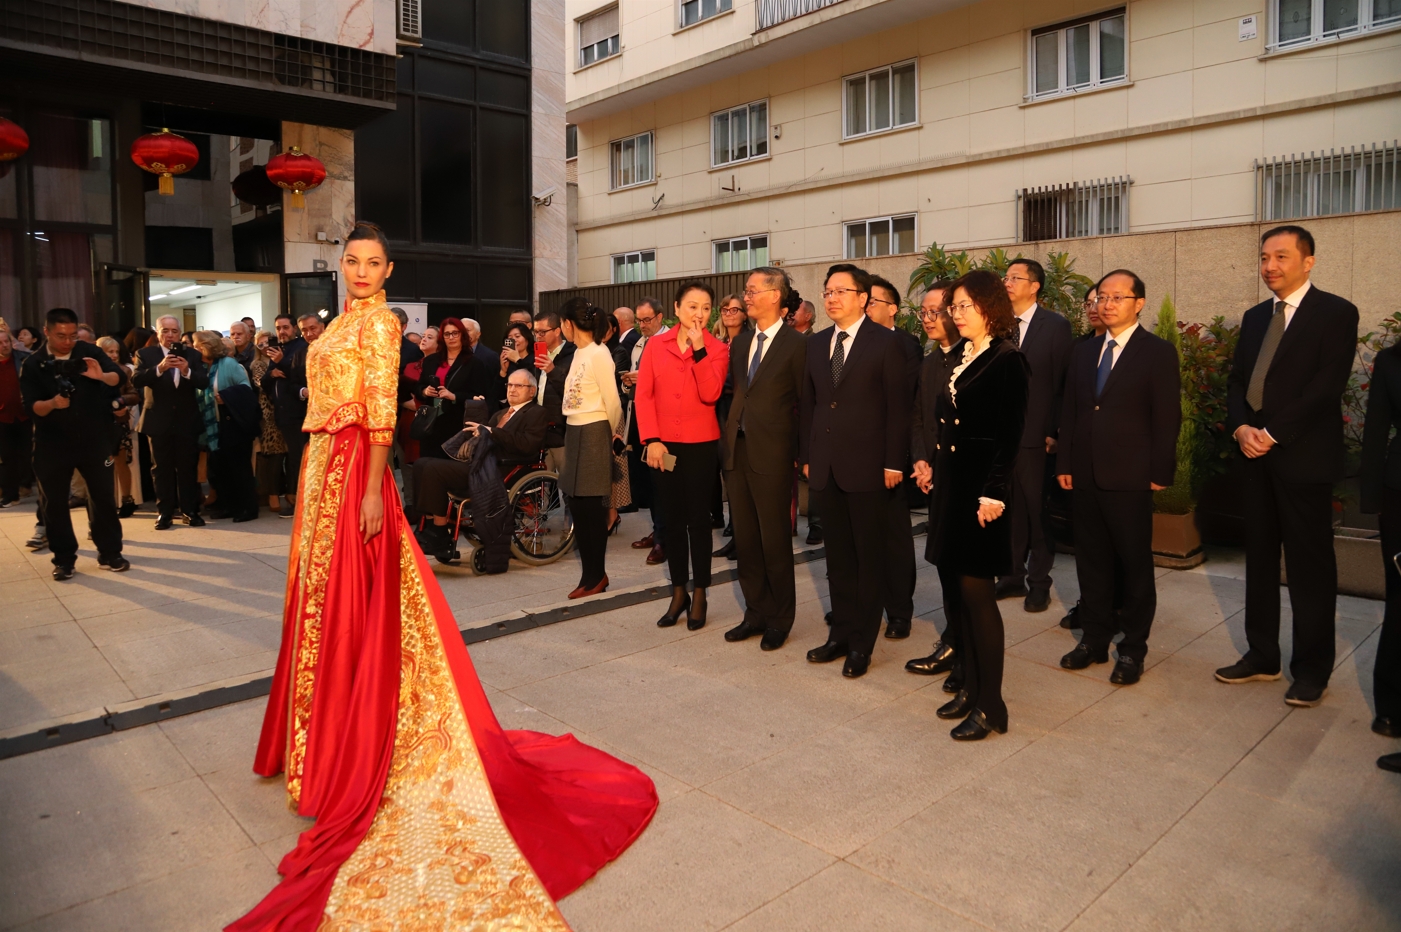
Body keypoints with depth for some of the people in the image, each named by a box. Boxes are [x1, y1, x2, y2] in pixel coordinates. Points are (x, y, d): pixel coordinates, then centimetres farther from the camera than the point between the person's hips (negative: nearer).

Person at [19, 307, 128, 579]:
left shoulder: (90, 352, -1)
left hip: (94, 439, 0)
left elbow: (119, 377, -10)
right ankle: (64, 558, 16)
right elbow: (30, 407, -8)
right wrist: (52, 403, -29)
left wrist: (102, 376, -32)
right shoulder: (33, 364, -2)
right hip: (52, 444, 0)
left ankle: (110, 552, 16)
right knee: (54, 501, 5)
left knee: (103, 496, 6)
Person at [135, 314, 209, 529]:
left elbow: (204, 382, -7)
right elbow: (136, 380, -14)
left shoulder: (192, 355, 4)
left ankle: (190, 511, 11)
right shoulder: (145, 354, 1)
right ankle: (165, 513, 11)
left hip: (187, 421, 1)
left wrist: (187, 371, -26)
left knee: (188, 468, 5)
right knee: (163, 469, 6)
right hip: (159, 421, -1)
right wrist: (159, 368, -29)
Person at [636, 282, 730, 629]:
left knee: (698, 519, 5)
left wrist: (699, 349, -19)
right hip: (663, 445, 2)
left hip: (701, 445, -2)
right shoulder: (655, 346, 4)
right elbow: (643, 395, 0)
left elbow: (710, 394, -15)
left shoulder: (717, 349, -1)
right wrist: (651, 440, -10)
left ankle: (699, 596, 17)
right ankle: (678, 593, 21)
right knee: (673, 519, 10)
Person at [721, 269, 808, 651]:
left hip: (771, 454, -6)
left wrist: (803, 456, -6)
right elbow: (734, 392, 14)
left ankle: (780, 619, 20)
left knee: (775, 540, 4)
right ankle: (756, 613, 26)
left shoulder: (796, 344, -7)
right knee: (745, 537, 12)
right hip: (737, 450, 7)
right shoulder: (740, 342, 13)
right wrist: (729, 435, 3)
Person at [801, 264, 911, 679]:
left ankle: (862, 642, 15)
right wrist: (806, 455, 9)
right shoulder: (816, 346, 12)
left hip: (867, 467, -5)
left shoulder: (886, 342, -5)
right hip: (826, 468, 5)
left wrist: (894, 463, -12)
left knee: (869, 556, 5)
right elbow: (808, 404, 14)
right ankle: (841, 633, 24)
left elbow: (898, 407, -8)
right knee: (838, 555, 12)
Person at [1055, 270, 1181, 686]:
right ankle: (1095, 638, 22)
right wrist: (1064, 463, 7)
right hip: (1086, 475, 5)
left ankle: (1133, 647, 14)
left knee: (1135, 564, 4)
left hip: (1130, 476, -5)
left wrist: (1160, 473, -11)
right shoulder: (1084, 352, 14)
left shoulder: (1158, 352, -2)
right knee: (1091, 560, 11)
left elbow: (1167, 417, -6)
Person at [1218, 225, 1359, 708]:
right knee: (1259, 557, 11)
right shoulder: (1255, 317, 15)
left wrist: (1272, 433, -17)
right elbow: (1237, 379, 12)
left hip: (1304, 456, -6)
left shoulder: (1335, 313, -4)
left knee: (1309, 564, 1)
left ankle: (1312, 669, 12)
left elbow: (1328, 384, -14)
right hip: (1257, 453, 6)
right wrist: (1240, 426, -6)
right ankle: (1262, 655, 22)